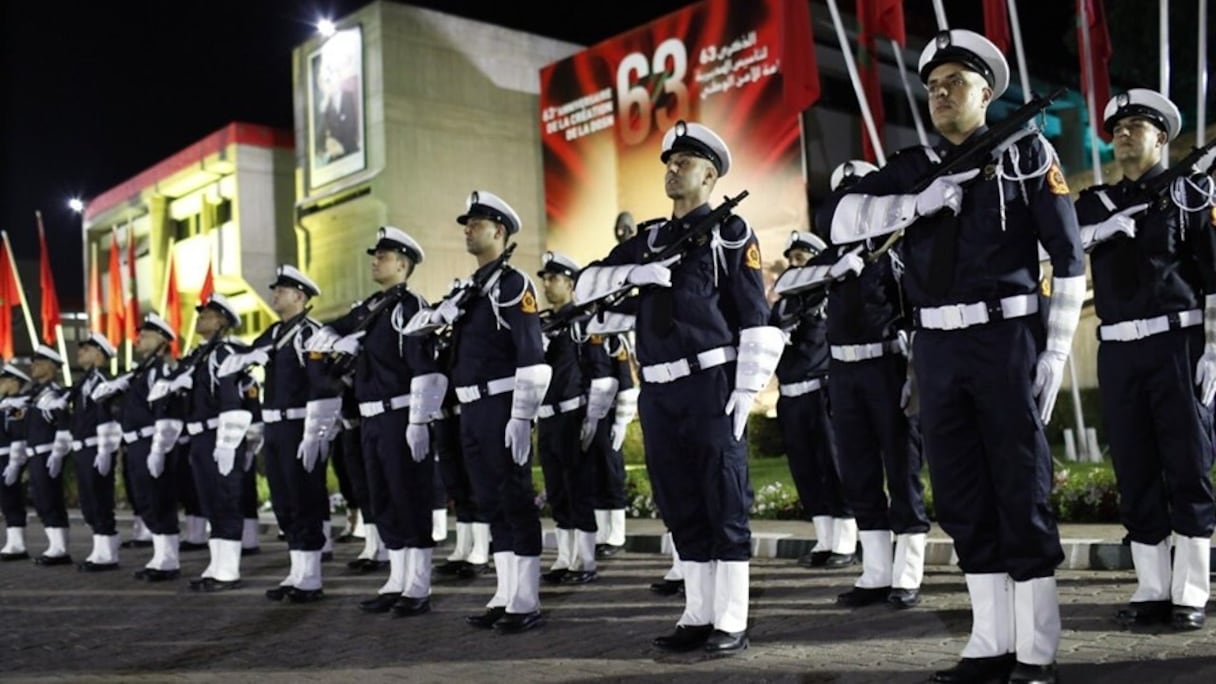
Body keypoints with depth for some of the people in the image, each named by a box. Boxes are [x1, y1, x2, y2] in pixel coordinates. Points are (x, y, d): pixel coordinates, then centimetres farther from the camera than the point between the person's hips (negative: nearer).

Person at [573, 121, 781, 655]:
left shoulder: (729, 232, 2)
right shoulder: (649, 238, 17)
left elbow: (757, 320, -4)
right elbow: (585, 287, 11)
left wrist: (745, 394, -11)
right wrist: (635, 273, -7)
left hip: (711, 385, -6)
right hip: (658, 393, 6)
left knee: (725, 506, -1)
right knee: (681, 509, 10)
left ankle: (731, 622, 5)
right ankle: (698, 616, 19)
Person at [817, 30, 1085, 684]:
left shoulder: (1027, 152, 3)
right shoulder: (913, 167, 12)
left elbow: (1069, 259, 1)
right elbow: (836, 216, -1)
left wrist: (1055, 351, -6)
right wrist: (922, 201, -12)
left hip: (1006, 337, -4)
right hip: (937, 347, 4)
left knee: (1021, 493, 0)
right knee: (962, 498, 7)